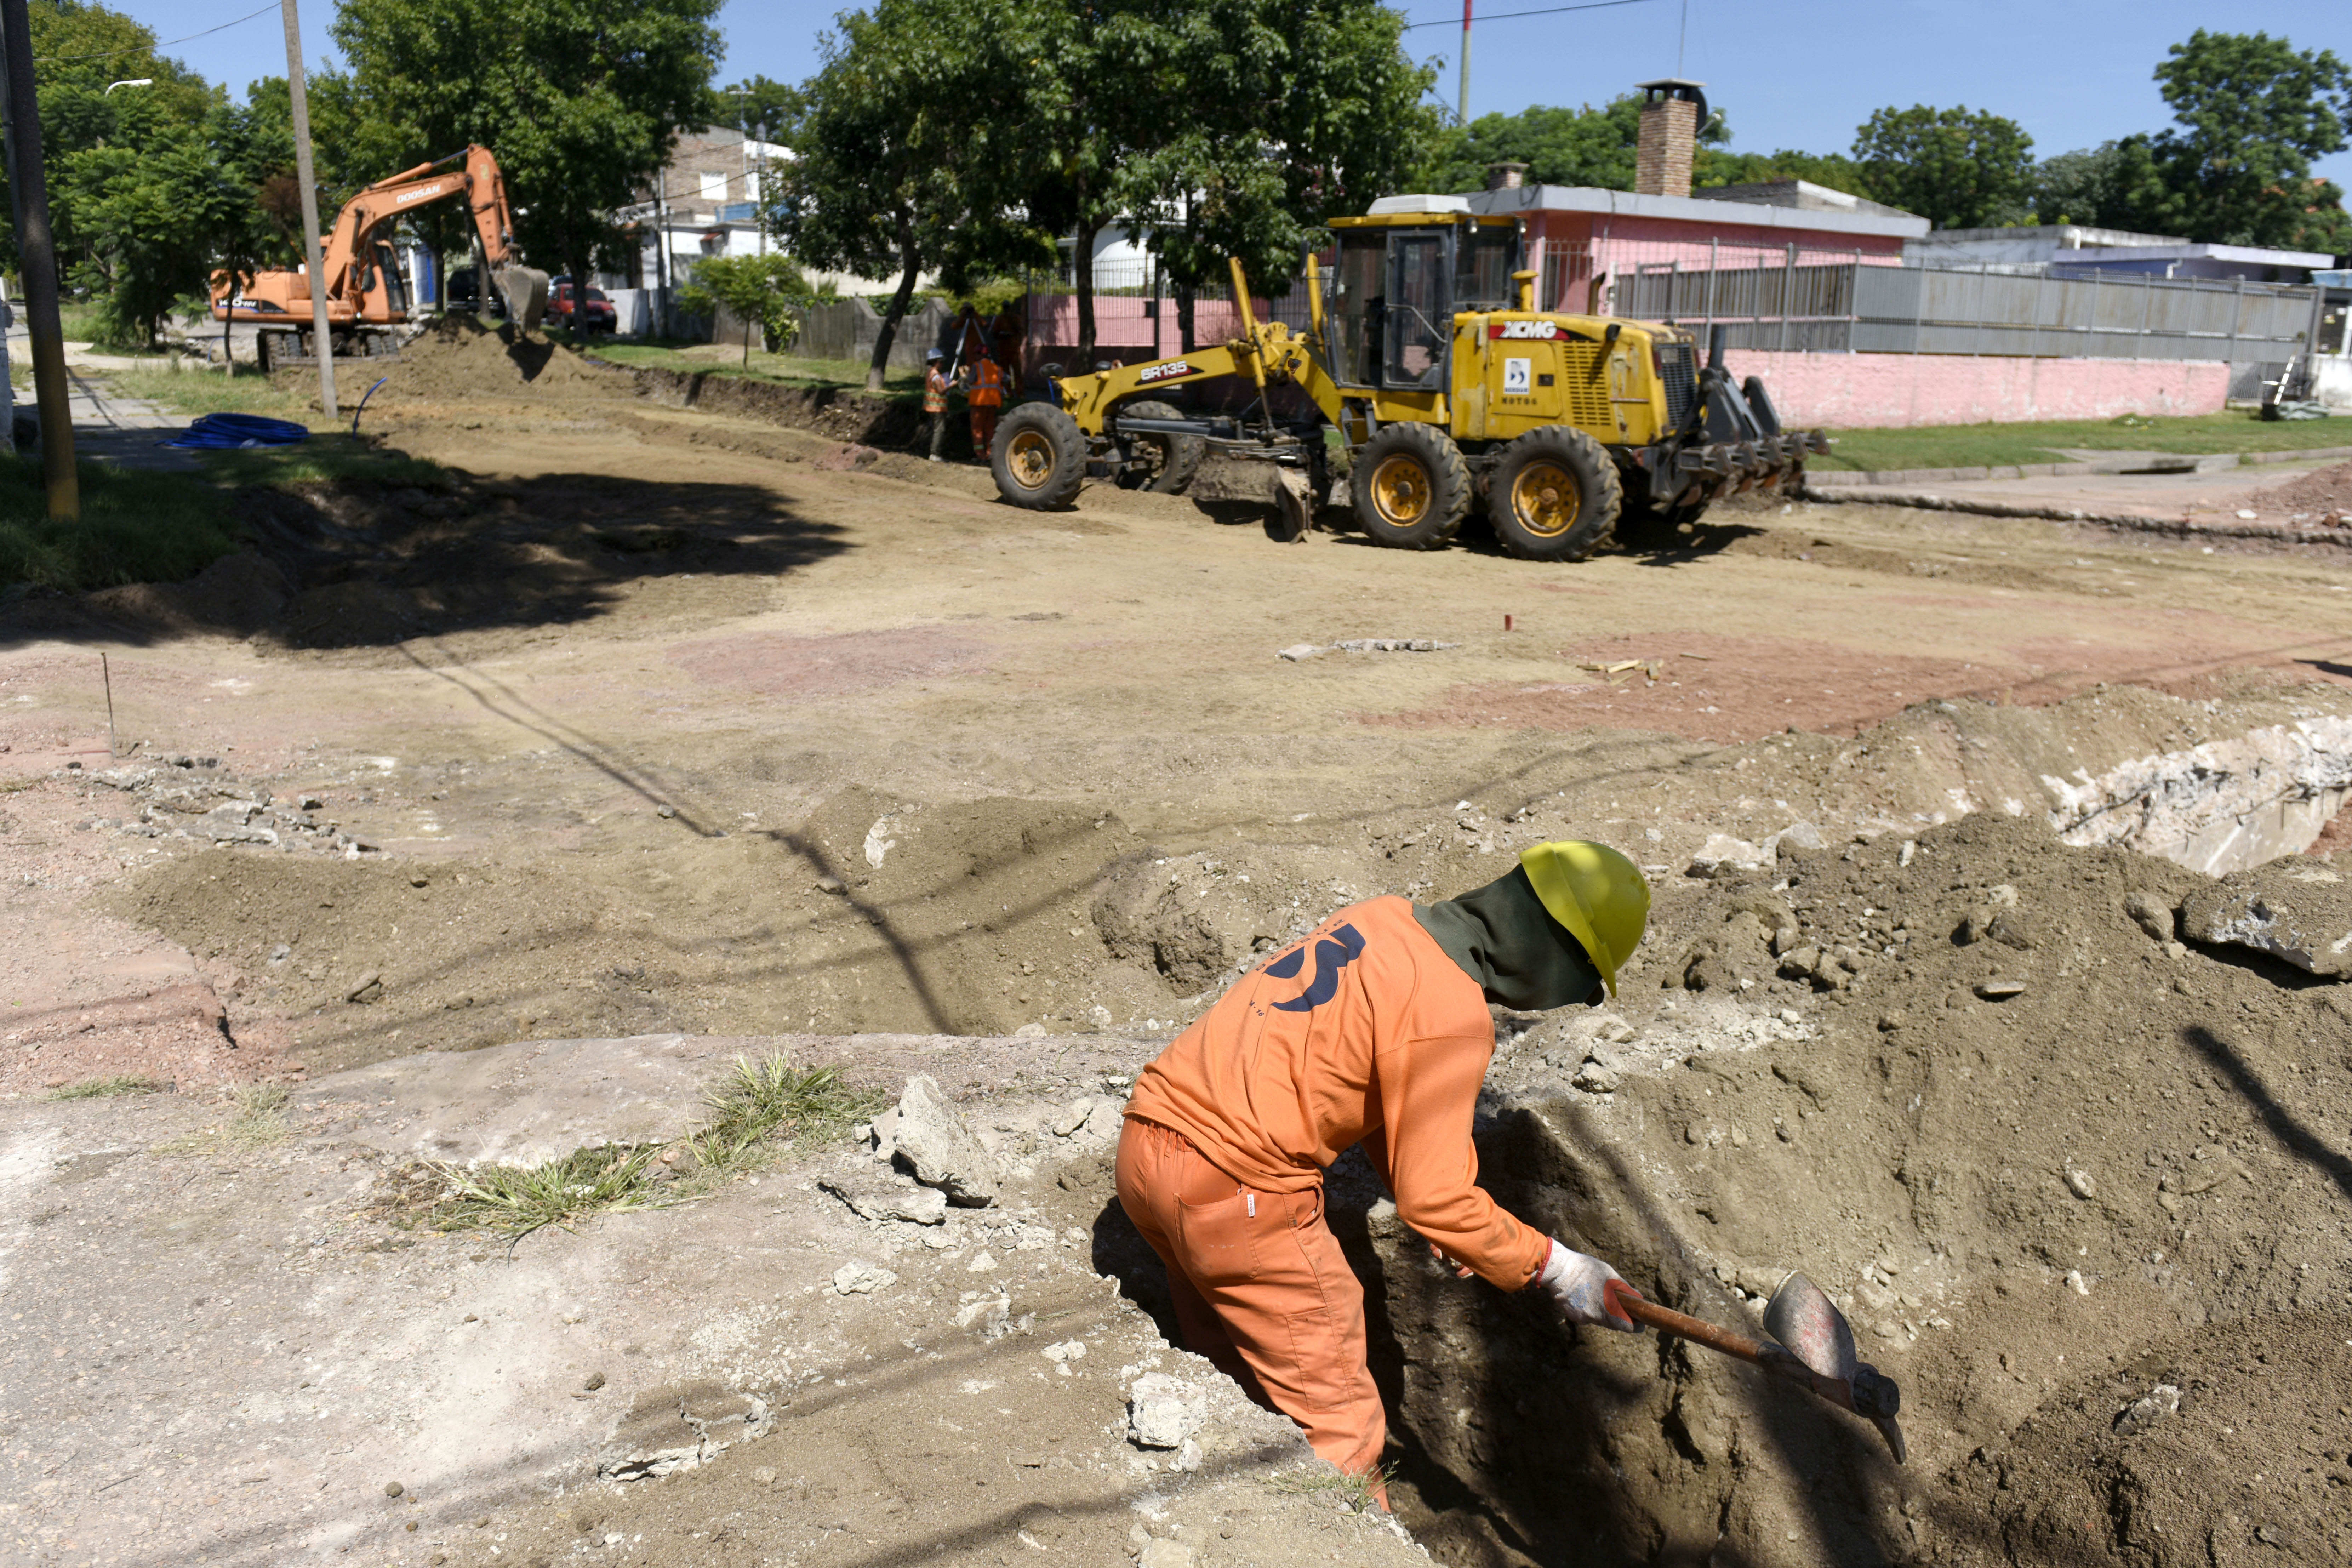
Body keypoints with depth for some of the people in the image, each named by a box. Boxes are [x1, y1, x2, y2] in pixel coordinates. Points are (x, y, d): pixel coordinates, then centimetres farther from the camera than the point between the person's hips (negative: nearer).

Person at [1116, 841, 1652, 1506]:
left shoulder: (1382, 919, 10)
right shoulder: (1451, 1015, -15)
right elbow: (1431, 1198, -12)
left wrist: (1451, 1214, 23)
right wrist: (1552, 1266, 0)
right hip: (1236, 1191, -9)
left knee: (1241, 1380, 24)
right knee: (1338, 1424, 7)